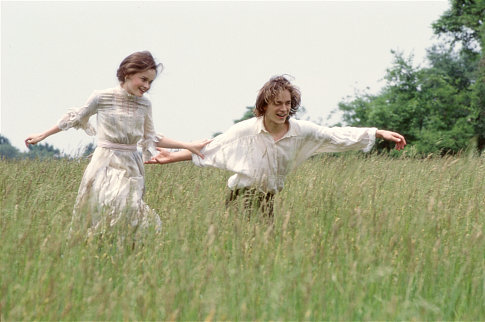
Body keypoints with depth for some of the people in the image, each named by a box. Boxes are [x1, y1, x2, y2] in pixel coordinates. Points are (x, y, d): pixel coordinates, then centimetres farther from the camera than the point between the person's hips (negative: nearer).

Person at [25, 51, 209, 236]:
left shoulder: (144, 104, 7)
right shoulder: (101, 97, -4)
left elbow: (151, 139, 17)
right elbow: (75, 118, 11)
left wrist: (187, 146, 12)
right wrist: (42, 136, 18)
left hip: (131, 168, 4)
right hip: (105, 165, -4)